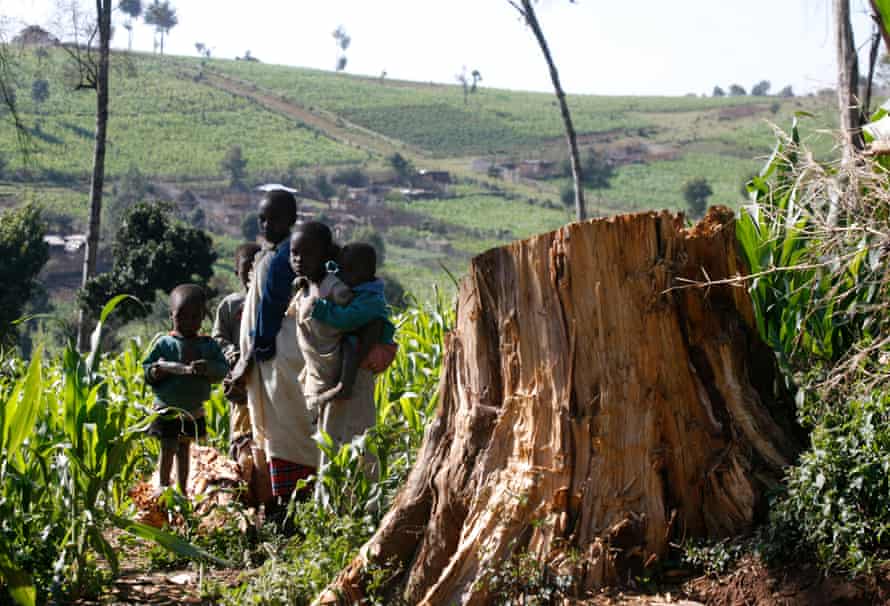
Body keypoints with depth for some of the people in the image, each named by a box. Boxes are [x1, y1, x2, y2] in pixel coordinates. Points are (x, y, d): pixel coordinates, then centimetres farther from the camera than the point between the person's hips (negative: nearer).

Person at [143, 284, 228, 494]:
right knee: (168, 449, -3)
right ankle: (163, 489, 7)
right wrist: (156, 372, -24)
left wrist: (207, 368, -26)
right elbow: (146, 368, -2)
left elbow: (222, 369, -6)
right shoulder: (164, 344, -5)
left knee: (184, 448, 16)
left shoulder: (208, 345, 0)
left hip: (194, 411, 3)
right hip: (168, 409, -3)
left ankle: (182, 490, 25)